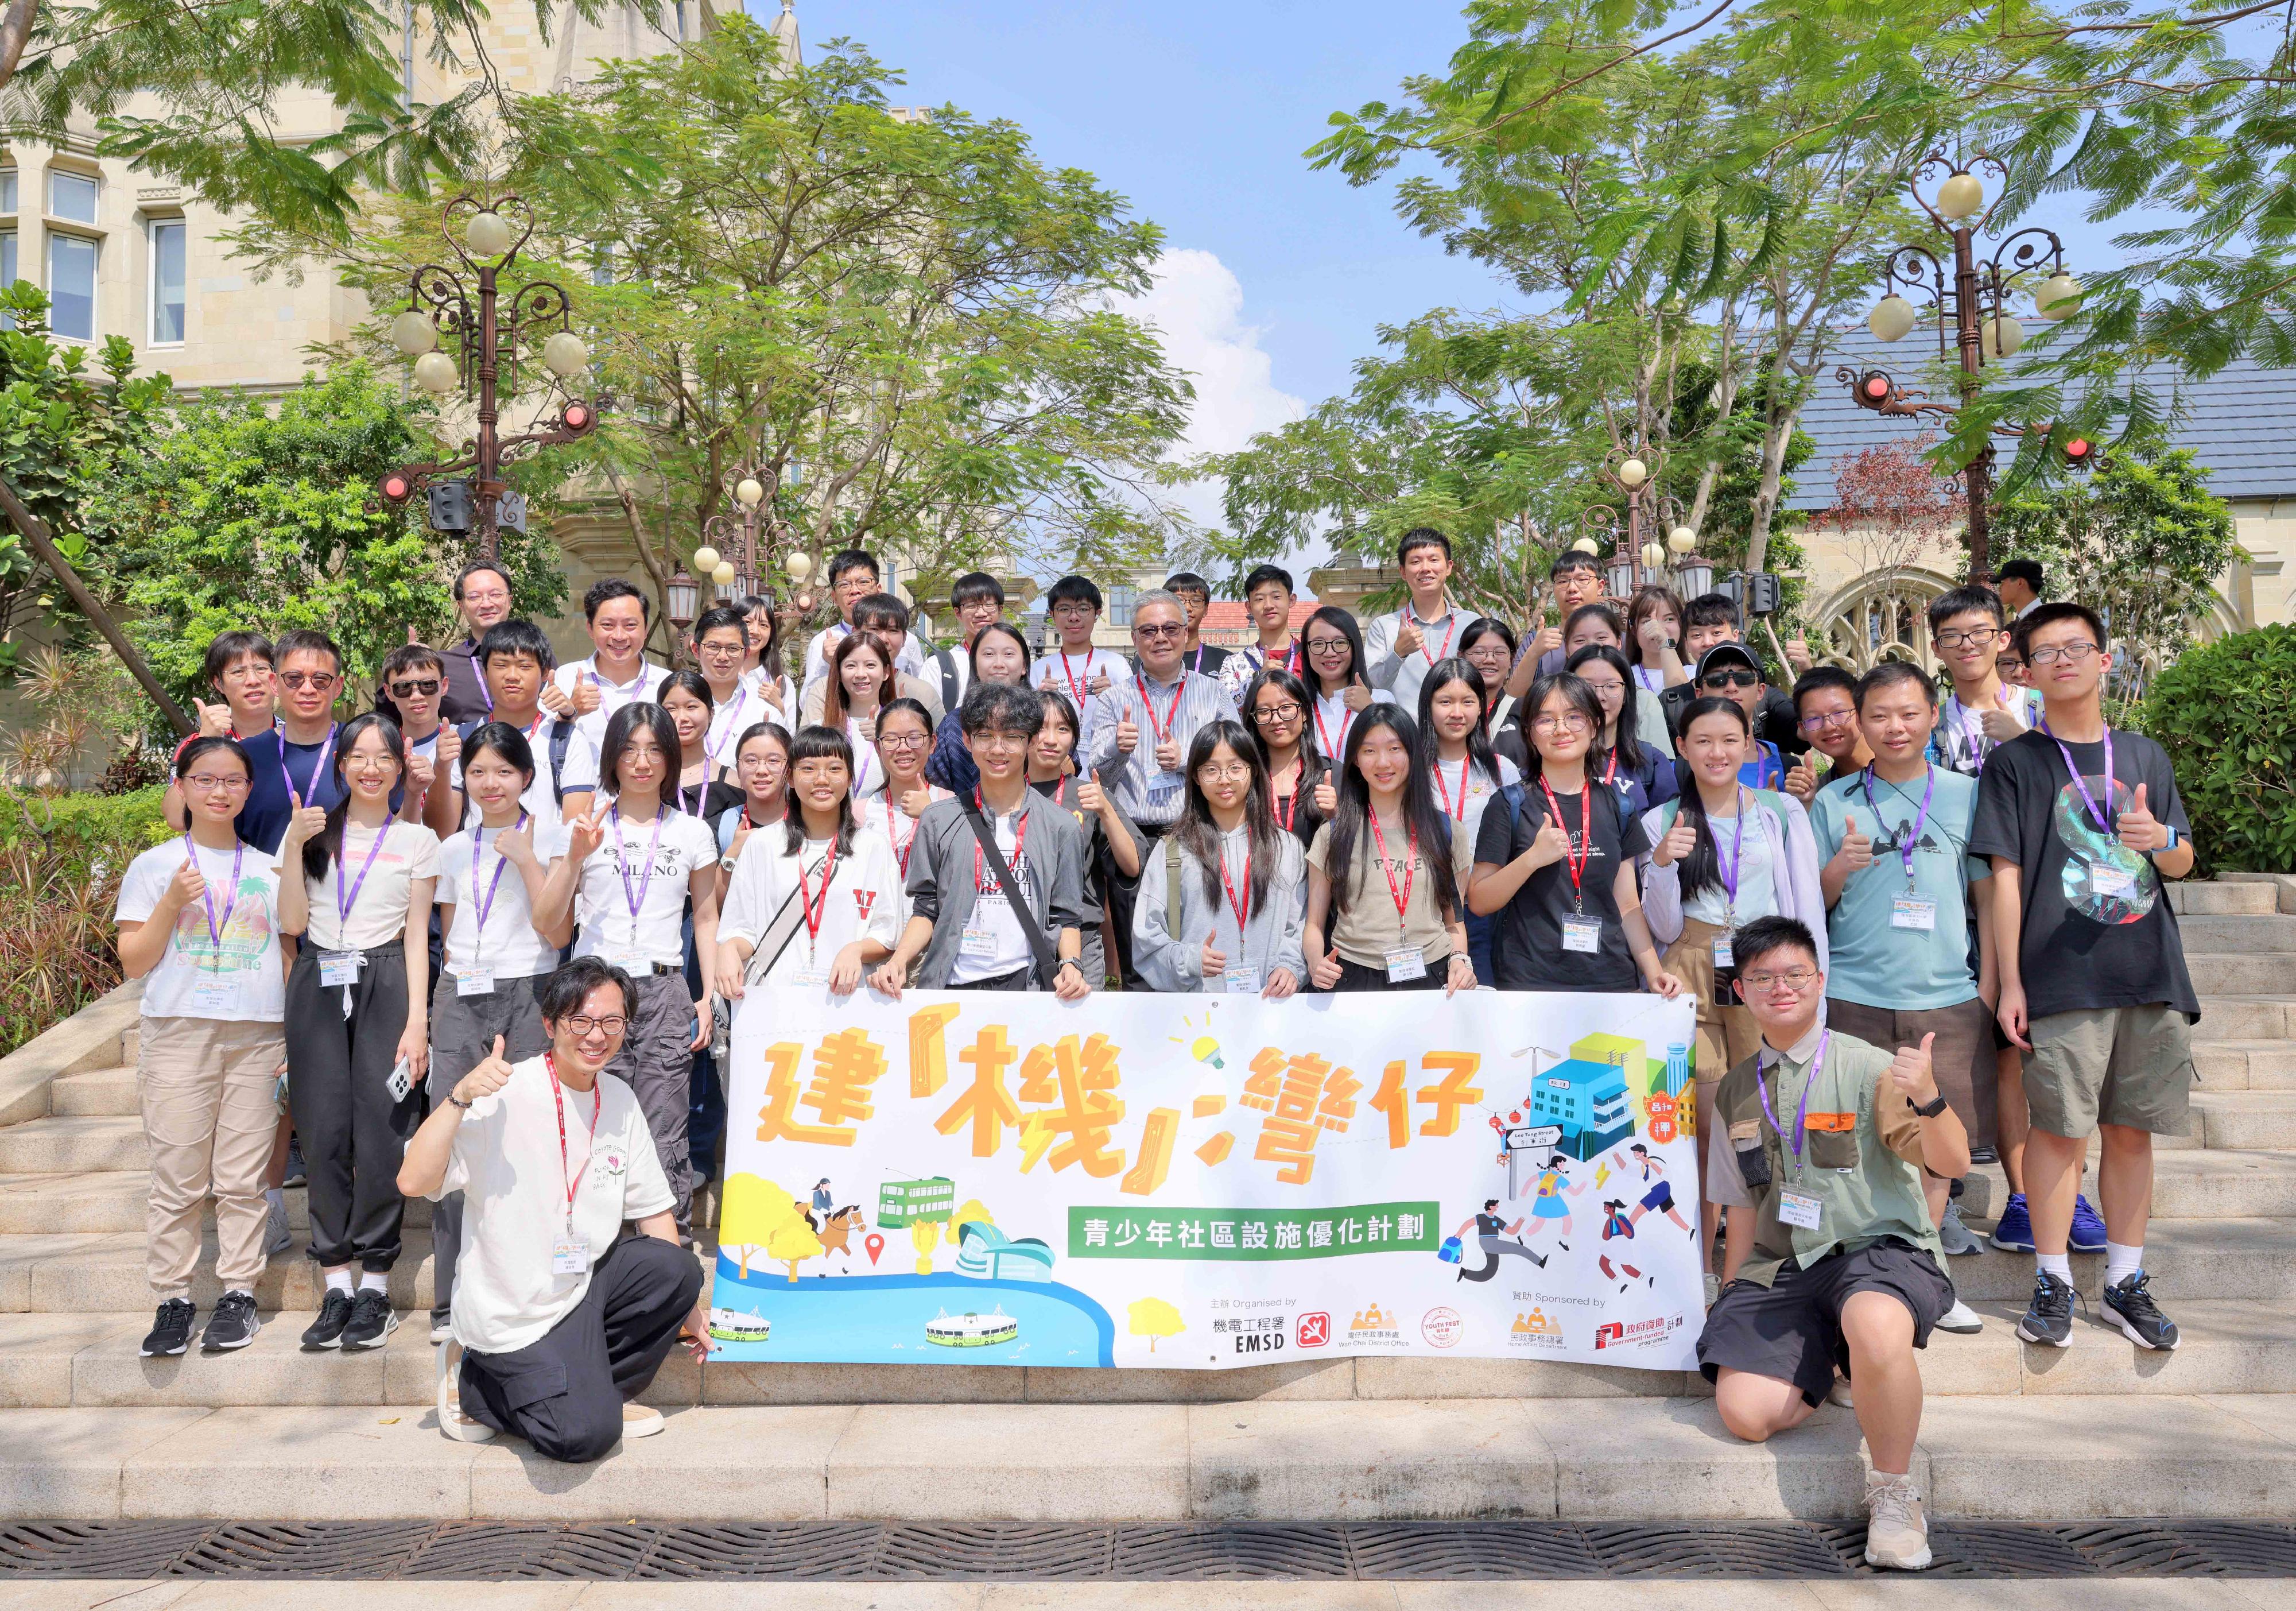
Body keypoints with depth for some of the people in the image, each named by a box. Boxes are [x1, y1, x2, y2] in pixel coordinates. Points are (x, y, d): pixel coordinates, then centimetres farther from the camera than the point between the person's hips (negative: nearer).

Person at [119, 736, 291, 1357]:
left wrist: (295, 1034, 7)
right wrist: (173, 903, -11)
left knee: (243, 1178, 2)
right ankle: (172, 1301, 8)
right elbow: (133, 962, 3)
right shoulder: (155, 866, 6)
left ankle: (239, 1295, 9)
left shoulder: (268, 870, 12)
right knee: (177, 1178, -1)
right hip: (179, 1033, -1)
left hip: (257, 1037, 1)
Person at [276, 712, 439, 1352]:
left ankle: (375, 1285, 2)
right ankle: (336, 1283, 6)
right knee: (323, 1133, -3)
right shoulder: (310, 831, 12)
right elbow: (292, 923, 5)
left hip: (385, 986, -2)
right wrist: (296, 848, -6)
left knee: (381, 1133, -7)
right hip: (317, 987, 2)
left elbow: (417, 938, 5)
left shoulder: (417, 840, 9)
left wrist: (417, 1020, -4)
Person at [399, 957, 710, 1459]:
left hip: (586, 1282, 6)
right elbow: (413, 1183, -26)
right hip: (515, 1316, -6)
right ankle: (476, 1385, 9)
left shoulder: (620, 1101, 2)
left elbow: (652, 1207, 10)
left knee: (678, 1270, -20)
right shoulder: (502, 1097, -17)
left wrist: (687, 1304, 10)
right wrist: (461, 1097, -36)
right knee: (584, 1435, -20)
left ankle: (591, 1388, 3)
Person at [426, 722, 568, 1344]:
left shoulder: (549, 839, 3)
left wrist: (527, 860, -10)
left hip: (529, 997, -3)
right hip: (461, 999, 4)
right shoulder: (454, 849, 15)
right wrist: (442, 1005, 10)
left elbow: (559, 933, -7)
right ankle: (451, 1300, 5)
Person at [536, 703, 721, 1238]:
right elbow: (546, 921, 3)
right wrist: (575, 858, -11)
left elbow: (706, 919, 13)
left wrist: (708, 998, 4)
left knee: (664, 1138, -2)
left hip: (664, 992, 0)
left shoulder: (693, 832, 11)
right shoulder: (585, 827, 8)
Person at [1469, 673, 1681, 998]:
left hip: (1612, 980, 3)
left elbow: (1627, 904, 11)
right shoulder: (1512, 804, -3)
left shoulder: (1616, 806, 8)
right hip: (1529, 983, -3)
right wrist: (1532, 859, -19)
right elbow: (1478, 903, -6)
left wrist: (1654, 972, 0)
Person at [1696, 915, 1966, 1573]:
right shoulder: (1735, 1090, 13)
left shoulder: (1867, 1067, -3)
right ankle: (1822, 1359, 19)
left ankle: (1894, 1492, -15)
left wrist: (1927, 1098, -29)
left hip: (1878, 1249, -4)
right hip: (1781, 1267, 4)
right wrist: (1732, 1284, 20)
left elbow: (1953, 1163, -10)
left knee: (1877, 1327, -40)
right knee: (1747, 1412, -17)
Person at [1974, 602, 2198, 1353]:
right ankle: (2053, 1280, 11)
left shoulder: (2145, 756, 14)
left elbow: (2183, 863, 18)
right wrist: (2009, 981, -7)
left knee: (2132, 1130, 9)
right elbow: (2005, 876, -2)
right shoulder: (2014, 762, 2)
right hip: (2062, 976, -3)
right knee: (2058, 1129, -1)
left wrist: (2161, 837, -7)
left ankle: (2125, 1278, 21)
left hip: (2151, 974, 4)